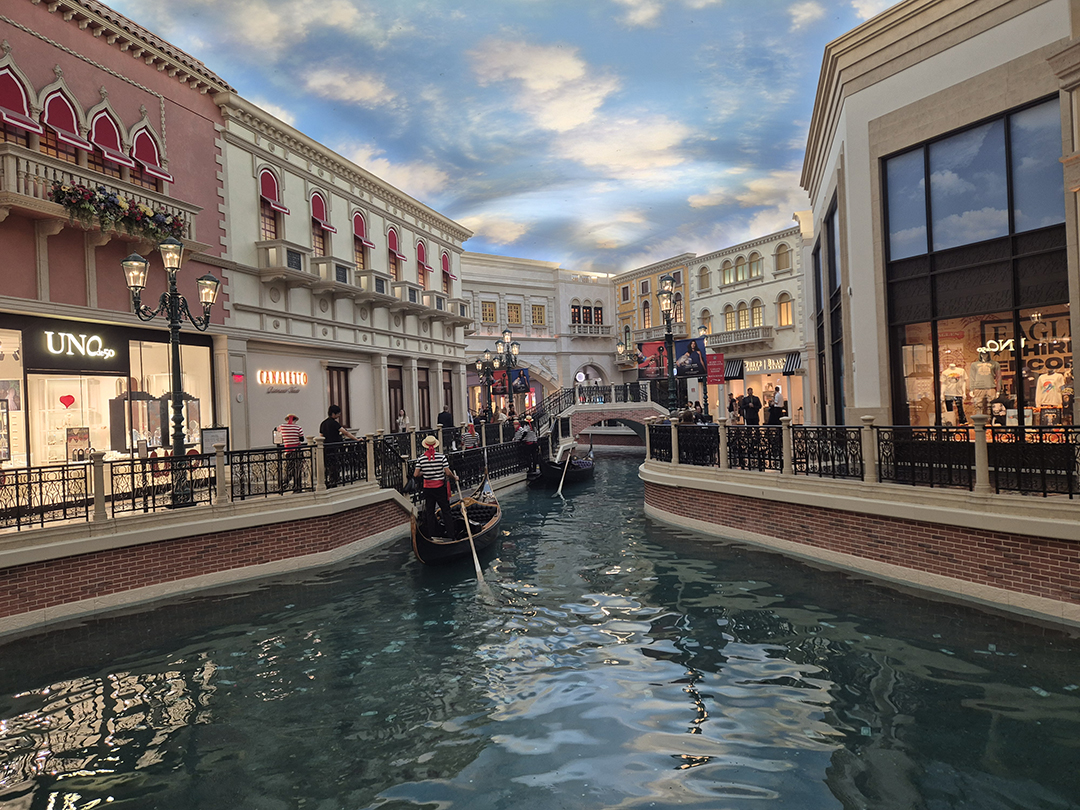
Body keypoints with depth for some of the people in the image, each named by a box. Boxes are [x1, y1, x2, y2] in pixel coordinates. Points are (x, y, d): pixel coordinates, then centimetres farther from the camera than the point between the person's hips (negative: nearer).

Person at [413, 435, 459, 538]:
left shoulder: (421, 458, -5)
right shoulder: (441, 456, -11)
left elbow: (416, 475, -6)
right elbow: (448, 472, -13)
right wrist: (455, 477, 6)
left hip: (428, 488, 1)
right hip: (440, 487, -1)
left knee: (429, 512, 13)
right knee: (446, 511, 10)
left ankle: (432, 535, 17)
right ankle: (450, 533, 12)